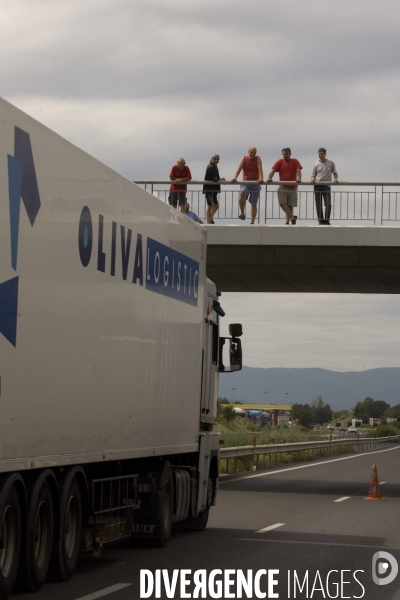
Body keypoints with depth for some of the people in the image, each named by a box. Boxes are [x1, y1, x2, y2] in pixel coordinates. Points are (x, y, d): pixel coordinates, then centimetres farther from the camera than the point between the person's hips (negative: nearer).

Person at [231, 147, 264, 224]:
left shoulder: (258, 159, -1)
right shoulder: (244, 158, 1)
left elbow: (260, 169, -15)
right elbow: (239, 168, -11)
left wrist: (261, 178, -33)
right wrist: (235, 177, -29)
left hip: (255, 184, 0)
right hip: (245, 183, 0)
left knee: (254, 204, 5)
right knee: (242, 193, -33)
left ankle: (252, 222, 14)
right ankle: (242, 213, -24)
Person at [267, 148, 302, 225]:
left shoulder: (295, 161, 3)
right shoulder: (280, 162, 5)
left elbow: (298, 170, -11)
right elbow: (273, 170, -6)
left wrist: (299, 178, -31)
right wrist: (269, 178, -25)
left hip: (292, 187, -1)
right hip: (282, 187, 1)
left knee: (290, 205, 2)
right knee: (282, 203, -16)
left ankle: (288, 220, 10)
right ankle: (292, 217, -10)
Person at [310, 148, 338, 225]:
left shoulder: (331, 163, 10)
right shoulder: (316, 164, 12)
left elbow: (335, 173, 13)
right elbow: (313, 175, 13)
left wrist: (335, 179, -9)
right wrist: (312, 179, -10)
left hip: (326, 186, -2)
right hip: (317, 186, 2)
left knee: (328, 204, -13)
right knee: (318, 205, 1)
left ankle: (326, 220, -9)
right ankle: (321, 220, 6)